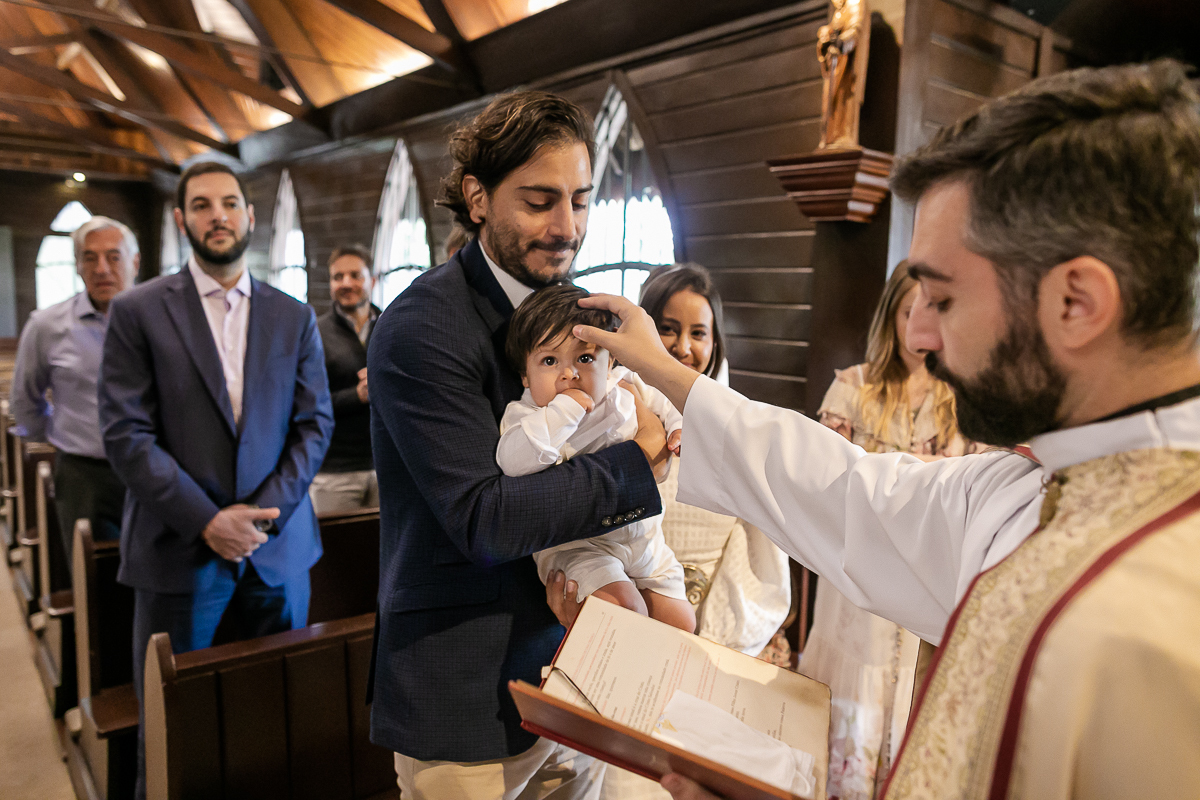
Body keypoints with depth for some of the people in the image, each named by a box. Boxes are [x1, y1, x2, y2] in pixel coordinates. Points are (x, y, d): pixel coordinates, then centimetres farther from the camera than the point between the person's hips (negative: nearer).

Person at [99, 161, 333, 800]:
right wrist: (207, 520, -14)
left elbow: (315, 423, 4)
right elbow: (125, 434, -7)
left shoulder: (294, 317, 7)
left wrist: (267, 510, -9)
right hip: (178, 548, -2)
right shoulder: (138, 311, -1)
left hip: (278, 546, 2)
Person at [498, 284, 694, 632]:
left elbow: (661, 400, 20)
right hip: (573, 546, -5)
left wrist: (680, 425, 2)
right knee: (628, 611, -25)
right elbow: (513, 461, -37)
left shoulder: (623, 388, -3)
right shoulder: (526, 415, -16)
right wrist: (565, 409, -36)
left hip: (642, 535, 6)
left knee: (681, 623, 8)